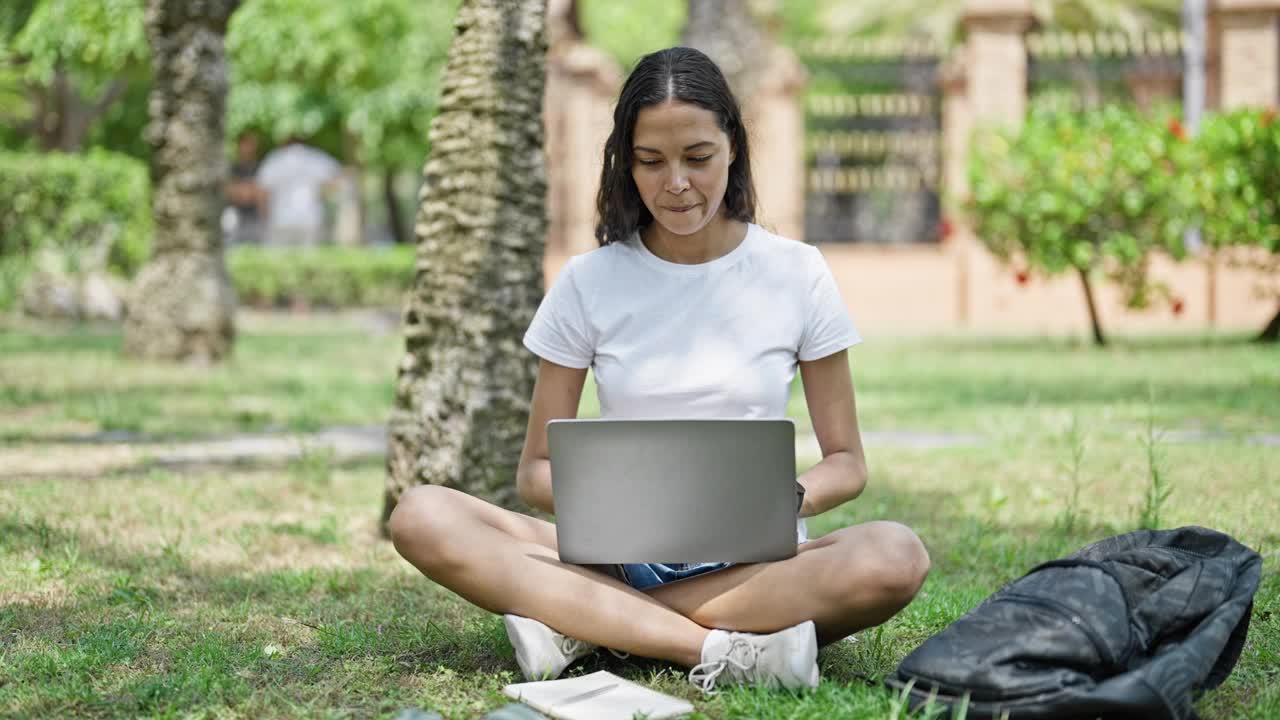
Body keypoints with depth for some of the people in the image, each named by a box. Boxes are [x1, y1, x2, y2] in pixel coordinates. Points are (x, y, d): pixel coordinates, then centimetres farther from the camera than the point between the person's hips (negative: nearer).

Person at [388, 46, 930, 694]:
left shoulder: (796, 274, 3)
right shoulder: (589, 283, 4)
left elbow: (846, 462, 7)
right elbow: (537, 468, 6)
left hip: (752, 561, 0)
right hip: (618, 556, 0)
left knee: (897, 557, -34)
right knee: (422, 516, -24)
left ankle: (577, 624, -26)